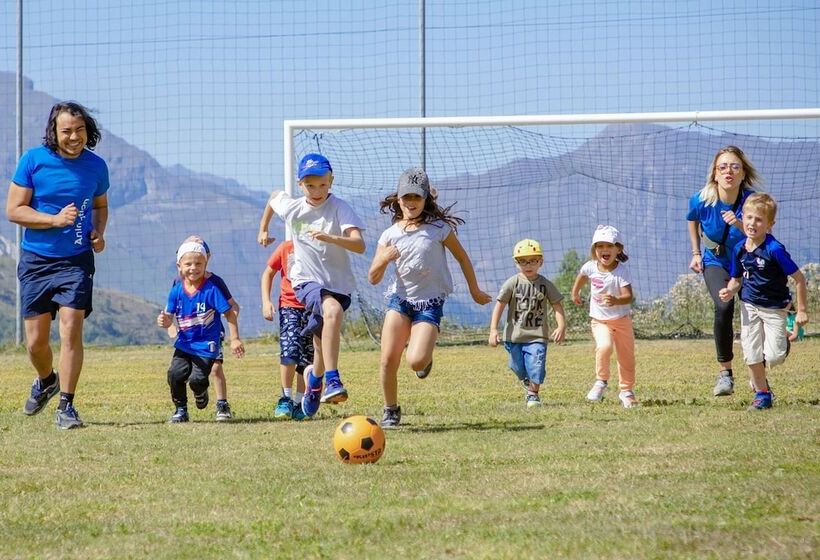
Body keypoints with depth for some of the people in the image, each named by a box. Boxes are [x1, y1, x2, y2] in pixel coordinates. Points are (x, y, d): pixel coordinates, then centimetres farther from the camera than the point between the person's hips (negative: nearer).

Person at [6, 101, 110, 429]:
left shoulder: (96, 166, 1)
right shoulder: (33, 160, -8)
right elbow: (13, 210, -8)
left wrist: (98, 233, -1)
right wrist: (55, 220, -20)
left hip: (76, 261, 0)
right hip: (36, 261, 0)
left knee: (71, 331, -13)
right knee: (35, 340, 5)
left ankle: (66, 406, -6)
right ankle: (46, 381, 38)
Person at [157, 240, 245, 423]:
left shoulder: (211, 289, -14)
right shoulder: (176, 291, -2)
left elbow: (230, 313, -9)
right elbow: (169, 317, 3)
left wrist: (235, 339, -9)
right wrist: (164, 321, -21)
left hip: (207, 345, -3)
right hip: (184, 344, 3)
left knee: (197, 379, -16)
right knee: (175, 374, -16)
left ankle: (201, 393, 23)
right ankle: (180, 410, 8)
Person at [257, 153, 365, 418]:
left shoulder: (340, 208, -13)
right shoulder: (290, 207, -2)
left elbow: (359, 245, -27)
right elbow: (274, 195, 24)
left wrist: (329, 238, -43)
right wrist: (263, 230, 31)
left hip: (338, 284, 1)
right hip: (307, 281, 0)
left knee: (323, 348, 7)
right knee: (333, 310, -34)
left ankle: (313, 376, 44)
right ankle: (333, 381, -39)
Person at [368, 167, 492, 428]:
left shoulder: (439, 228, -5)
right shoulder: (390, 235, 1)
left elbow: (462, 257, 9)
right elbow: (373, 278, -1)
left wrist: (475, 290, 15)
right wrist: (384, 259, -22)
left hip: (430, 302, -2)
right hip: (399, 298, 3)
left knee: (415, 362, -20)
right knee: (388, 360, -11)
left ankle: (425, 355, 20)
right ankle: (391, 411, 12)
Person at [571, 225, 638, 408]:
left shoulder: (622, 271, -21)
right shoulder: (590, 267, -11)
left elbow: (628, 297, -31)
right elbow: (582, 276, 15)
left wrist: (616, 301, -51)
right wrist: (575, 292, 28)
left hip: (622, 319, -1)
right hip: (600, 320, 1)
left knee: (626, 357, 8)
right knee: (604, 346, -27)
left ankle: (626, 391, 30)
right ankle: (601, 381, -7)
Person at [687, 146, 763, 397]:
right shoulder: (701, 201, -17)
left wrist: (740, 225, -41)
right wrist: (696, 253, 7)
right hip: (716, 263, 0)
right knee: (724, 306, -27)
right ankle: (724, 373, -17)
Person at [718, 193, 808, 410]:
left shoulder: (774, 249, -25)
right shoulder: (740, 249, -6)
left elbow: (799, 278, -19)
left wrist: (801, 310, -15)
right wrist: (730, 290, -15)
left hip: (774, 307, -4)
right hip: (749, 305, 4)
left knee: (773, 357, -8)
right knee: (751, 355, 1)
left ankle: (783, 340, 27)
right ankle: (762, 393, 19)